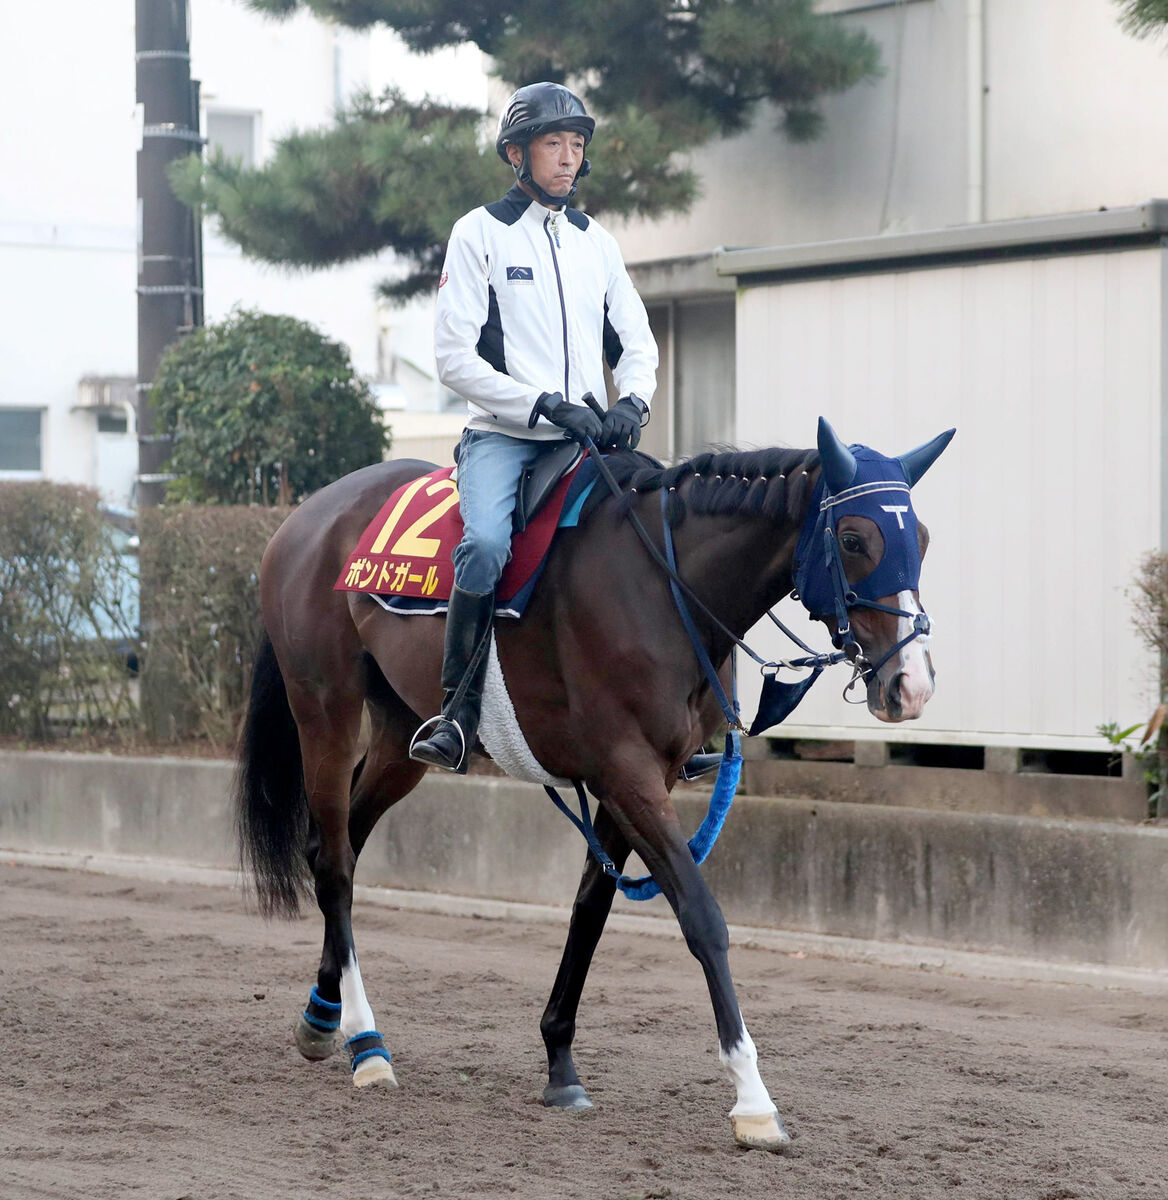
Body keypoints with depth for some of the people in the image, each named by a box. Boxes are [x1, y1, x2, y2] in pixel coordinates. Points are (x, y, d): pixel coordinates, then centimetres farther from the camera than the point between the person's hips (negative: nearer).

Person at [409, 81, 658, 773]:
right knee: (487, 542, -32)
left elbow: (637, 342, 17)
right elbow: (455, 356, -6)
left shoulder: (597, 242, 15)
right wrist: (545, 404, -15)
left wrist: (633, 402, -6)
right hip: (502, 434, -5)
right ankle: (458, 712, -23)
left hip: (588, 438, 5)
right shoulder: (480, 234, 1)